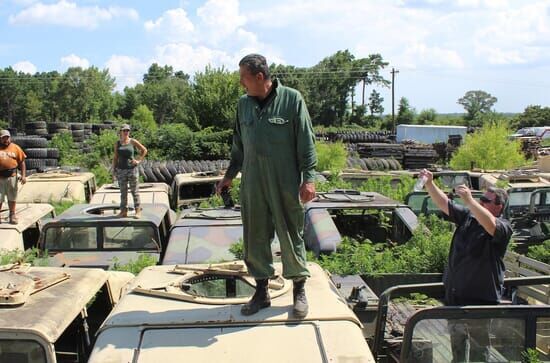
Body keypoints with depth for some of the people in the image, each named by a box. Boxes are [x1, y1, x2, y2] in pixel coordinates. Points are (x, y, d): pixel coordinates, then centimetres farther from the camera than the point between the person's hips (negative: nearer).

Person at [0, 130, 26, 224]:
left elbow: (22, 162, 4)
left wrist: (23, 175, -3)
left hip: (12, 176, 1)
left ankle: (12, 215, 20)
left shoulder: (15, 147, 4)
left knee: (12, 197, 10)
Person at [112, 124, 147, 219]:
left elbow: (144, 150, 8)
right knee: (123, 192, 7)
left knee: (134, 191, 0)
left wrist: (139, 160, -1)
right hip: (121, 170, 3)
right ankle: (124, 211, 13)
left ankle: (138, 211, 5)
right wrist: (114, 171, 4)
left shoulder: (133, 141, 0)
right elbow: (115, 158, 8)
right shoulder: (117, 143, 7)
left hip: (132, 169, -2)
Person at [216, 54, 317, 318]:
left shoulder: (292, 99, -5)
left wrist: (308, 178, -11)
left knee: (291, 235, 3)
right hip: (252, 184, 5)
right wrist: (230, 175, 20)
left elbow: (306, 142, -6)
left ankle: (299, 290, 19)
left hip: (285, 183, -4)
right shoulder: (243, 104, 9)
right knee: (255, 238, 8)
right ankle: (261, 291, 22)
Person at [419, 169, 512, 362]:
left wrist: (469, 200, -43)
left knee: (478, 347, 4)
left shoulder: (504, 227, -13)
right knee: (456, 339, 21)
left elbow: (490, 225, -35)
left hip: (480, 297, -7)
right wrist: (430, 184, -12)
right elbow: (444, 204, 3)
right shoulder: (468, 216, 7)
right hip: (455, 294, 7)